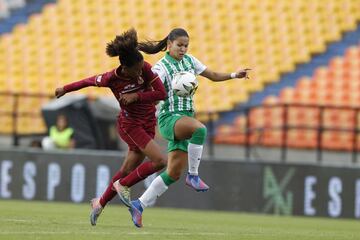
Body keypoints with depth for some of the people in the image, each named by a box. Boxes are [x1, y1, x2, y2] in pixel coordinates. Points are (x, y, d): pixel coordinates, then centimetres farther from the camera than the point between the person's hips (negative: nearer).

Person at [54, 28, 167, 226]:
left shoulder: (145, 68, -15)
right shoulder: (112, 78, -21)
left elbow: (162, 93, -14)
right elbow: (90, 81, -2)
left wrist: (136, 96, -23)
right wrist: (65, 89, 11)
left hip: (148, 124, 4)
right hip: (130, 123, -4)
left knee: (128, 170, 11)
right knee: (159, 161, -19)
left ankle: (100, 203, 29)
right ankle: (122, 185, -1)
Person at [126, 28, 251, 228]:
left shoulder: (190, 61, 13)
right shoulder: (161, 67, -8)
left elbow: (213, 76, 21)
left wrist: (234, 75, 8)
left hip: (186, 119, 7)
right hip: (169, 118, -7)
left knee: (173, 173, 3)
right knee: (200, 129, -38)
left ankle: (139, 205, 11)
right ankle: (193, 175, -23)